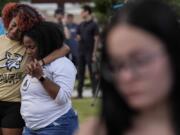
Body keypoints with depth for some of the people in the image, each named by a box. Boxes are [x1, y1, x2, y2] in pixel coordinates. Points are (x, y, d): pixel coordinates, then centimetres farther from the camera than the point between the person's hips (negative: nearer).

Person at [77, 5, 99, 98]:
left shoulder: (93, 25, -4)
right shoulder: (81, 25, 13)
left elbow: (96, 40, -7)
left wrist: (94, 53, -12)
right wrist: (78, 38, -6)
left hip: (89, 52, -6)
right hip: (81, 51, 6)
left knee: (92, 73, -2)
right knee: (80, 72, 6)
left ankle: (95, 92, 2)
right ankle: (79, 93, 9)